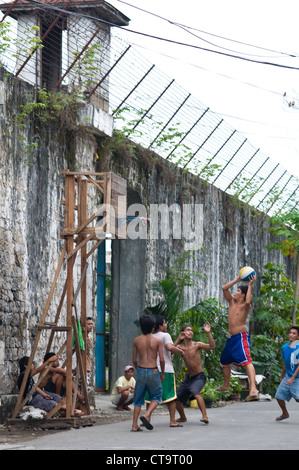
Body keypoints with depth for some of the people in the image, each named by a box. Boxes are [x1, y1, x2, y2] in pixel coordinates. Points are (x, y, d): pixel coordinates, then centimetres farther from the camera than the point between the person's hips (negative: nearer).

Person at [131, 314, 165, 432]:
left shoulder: (137, 340, 2)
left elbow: (134, 359, 5)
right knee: (156, 397, 13)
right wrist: (162, 373, 7)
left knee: (138, 399, 11)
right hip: (153, 371, -3)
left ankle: (134, 425, 6)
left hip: (141, 371, 3)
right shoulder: (157, 341, -5)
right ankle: (146, 415, -11)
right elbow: (162, 359, -7)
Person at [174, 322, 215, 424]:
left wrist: (208, 333, -31)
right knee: (176, 397, 8)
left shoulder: (197, 345, -10)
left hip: (199, 376, -6)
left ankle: (205, 416, -38)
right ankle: (183, 417, 33)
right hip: (188, 377, 6)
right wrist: (178, 339, -23)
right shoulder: (181, 348, -1)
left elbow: (212, 347, -23)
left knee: (195, 392, -34)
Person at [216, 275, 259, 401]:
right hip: (232, 338, 9)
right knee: (224, 361, 25)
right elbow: (224, 288, 9)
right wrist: (237, 280, 3)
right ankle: (226, 385, 46)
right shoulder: (232, 302, 13)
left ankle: (253, 389, -41)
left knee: (246, 361, -25)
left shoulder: (245, 305, -8)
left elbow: (248, 301, -32)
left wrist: (250, 285, -23)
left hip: (241, 337, -9)